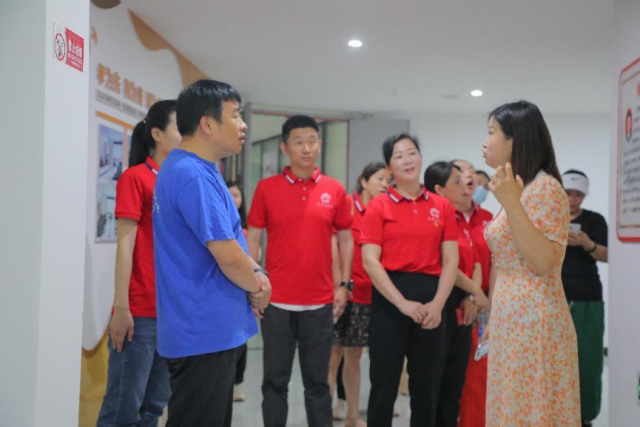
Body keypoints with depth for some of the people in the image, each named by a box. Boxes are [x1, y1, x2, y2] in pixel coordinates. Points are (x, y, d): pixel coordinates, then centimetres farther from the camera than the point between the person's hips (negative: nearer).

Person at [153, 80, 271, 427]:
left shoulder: (192, 170, 12)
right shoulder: (194, 175, -21)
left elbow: (228, 239, 18)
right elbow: (227, 255, -23)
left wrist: (257, 274, 1)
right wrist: (257, 285, -3)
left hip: (212, 328, 10)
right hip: (205, 332, -10)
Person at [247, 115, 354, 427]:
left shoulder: (335, 190, 4)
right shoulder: (266, 188, 0)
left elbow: (345, 240, 10)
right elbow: (253, 239, 2)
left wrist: (345, 284, 2)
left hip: (320, 301, 1)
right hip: (276, 301, -1)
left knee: (318, 382, 11)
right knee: (275, 380, 8)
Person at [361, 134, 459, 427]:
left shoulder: (443, 207, 8)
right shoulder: (378, 206, 0)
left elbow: (450, 261, 5)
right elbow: (370, 261, -7)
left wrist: (437, 304, -10)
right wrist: (403, 303, -15)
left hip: (432, 298, 3)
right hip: (390, 297, -3)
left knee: (427, 385, 11)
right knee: (384, 383, 4)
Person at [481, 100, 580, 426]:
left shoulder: (544, 188, -13)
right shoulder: (518, 189, 15)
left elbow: (544, 262, -23)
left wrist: (511, 204, -26)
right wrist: (493, 319, 19)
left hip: (533, 322, -9)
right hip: (511, 321, 9)